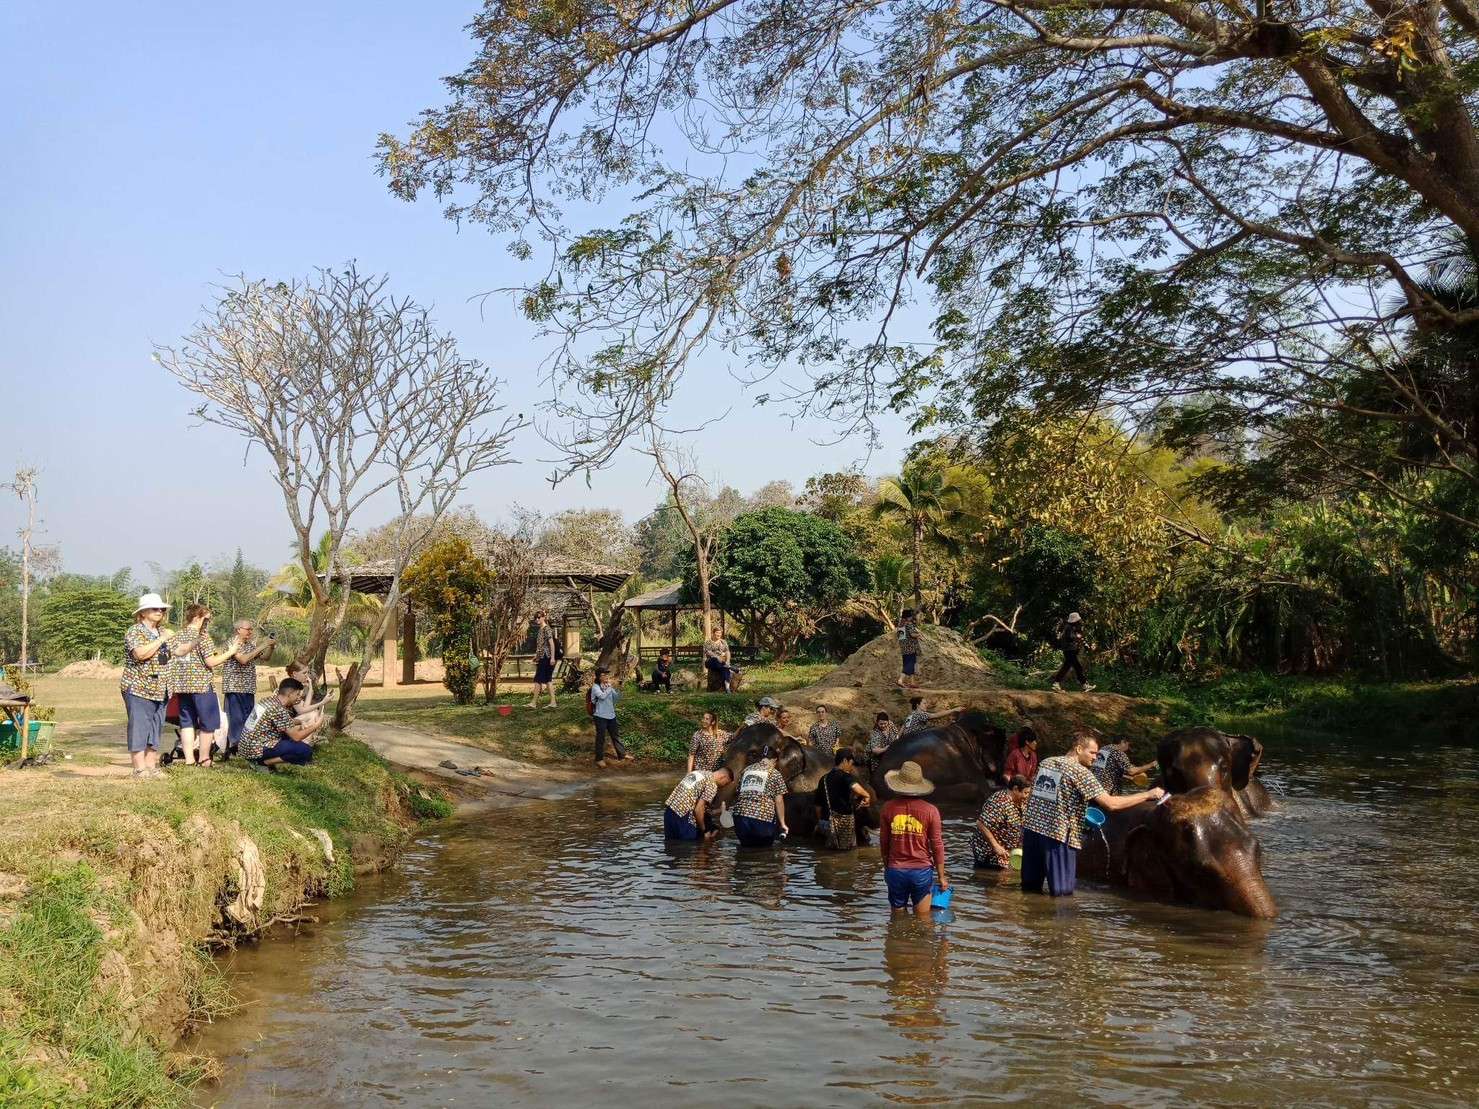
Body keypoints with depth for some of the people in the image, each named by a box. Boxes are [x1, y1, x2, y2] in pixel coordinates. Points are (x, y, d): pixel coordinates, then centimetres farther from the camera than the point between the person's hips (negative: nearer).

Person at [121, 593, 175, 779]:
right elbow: (141, 654, -24)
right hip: (138, 688, -8)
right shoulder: (135, 631, -8)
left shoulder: (162, 632, 16)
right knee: (139, 728, -7)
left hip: (160, 691, 8)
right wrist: (161, 639, -19)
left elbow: (175, 652, 28)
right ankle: (140, 769, -6)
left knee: (156, 729, 9)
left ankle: (152, 767, 14)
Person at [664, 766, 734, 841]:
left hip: (669, 810, 8)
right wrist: (704, 831, -2)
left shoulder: (697, 772, 17)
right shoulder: (712, 785, -8)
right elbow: (698, 809, -14)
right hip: (683, 818, -8)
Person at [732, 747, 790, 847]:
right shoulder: (774, 774, 6)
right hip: (763, 819, -4)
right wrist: (782, 824, 9)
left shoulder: (746, 770, 19)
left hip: (741, 815, 4)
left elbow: (739, 792, 18)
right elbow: (779, 801, 3)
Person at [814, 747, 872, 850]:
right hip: (843, 821, -6)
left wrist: (820, 823, 27)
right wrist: (866, 795, -15)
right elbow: (856, 788, -34)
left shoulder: (824, 779, 10)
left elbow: (818, 805, 15)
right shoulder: (844, 776, -11)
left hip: (825, 822, 6)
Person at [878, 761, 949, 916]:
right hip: (922, 870, -1)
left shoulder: (889, 807, -5)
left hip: (895, 870, 1)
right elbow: (937, 845, -4)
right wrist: (941, 876, 6)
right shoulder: (930, 810, -8)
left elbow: (883, 841, 5)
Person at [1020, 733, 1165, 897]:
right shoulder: (1081, 772, -9)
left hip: (1031, 826, 7)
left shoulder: (1046, 762, 12)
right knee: (1063, 895, 1)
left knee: (1031, 888, 15)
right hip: (1058, 834, -7)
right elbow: (1111, 804, -14)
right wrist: (1148, 795, -8)